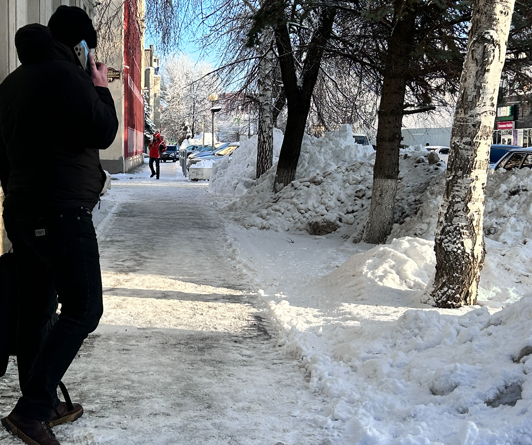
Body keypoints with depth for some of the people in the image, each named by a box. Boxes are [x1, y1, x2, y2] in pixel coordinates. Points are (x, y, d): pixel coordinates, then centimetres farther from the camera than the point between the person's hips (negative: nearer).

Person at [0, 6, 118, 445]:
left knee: (36, 309, 12)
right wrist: (101, 88, 2)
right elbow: (101, 132, -14)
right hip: (62, 211, -9)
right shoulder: (65, 74, -11)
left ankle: (45, 405, 22)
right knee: (83, 309, -6)